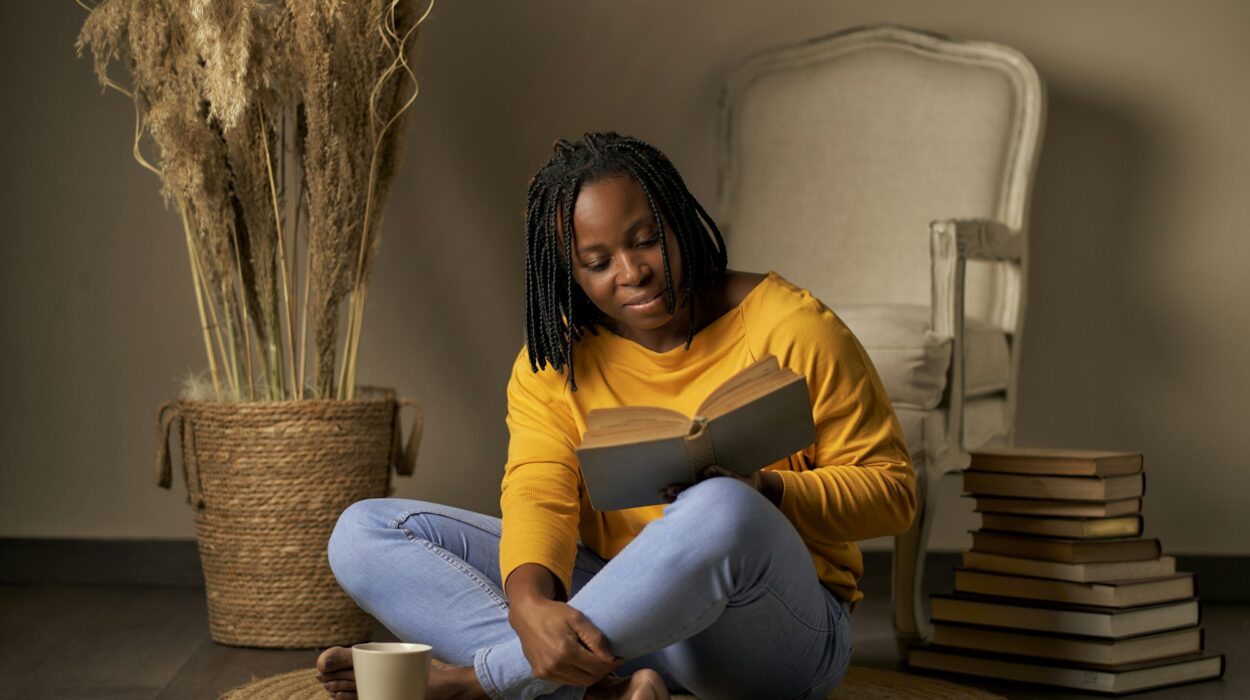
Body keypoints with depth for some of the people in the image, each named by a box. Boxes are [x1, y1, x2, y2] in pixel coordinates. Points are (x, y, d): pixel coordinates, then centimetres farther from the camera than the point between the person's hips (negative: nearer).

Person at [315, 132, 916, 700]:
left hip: (777, 630, -4)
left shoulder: (788, 328, -6)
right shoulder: (555, 359, 4)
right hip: (619, 610, 4)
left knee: (721, 512, -41)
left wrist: (762, 492, -23)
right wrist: (529, 602, -34)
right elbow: (538, 492, -12)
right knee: (365, 532, -10)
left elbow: (890, 488, -4)